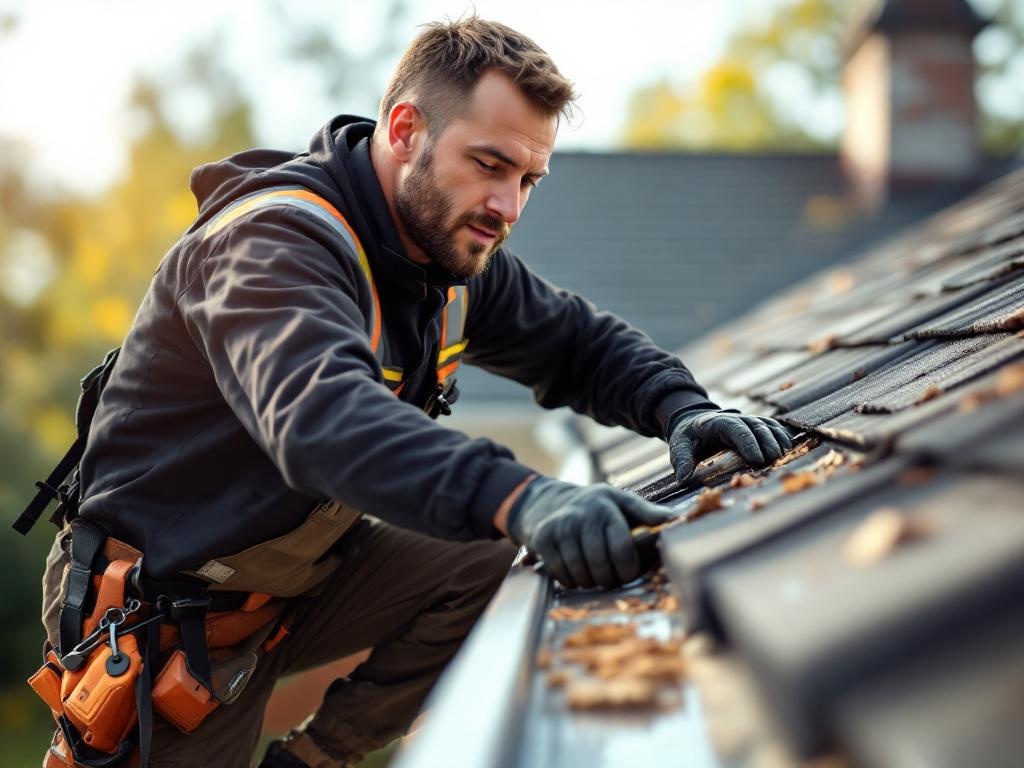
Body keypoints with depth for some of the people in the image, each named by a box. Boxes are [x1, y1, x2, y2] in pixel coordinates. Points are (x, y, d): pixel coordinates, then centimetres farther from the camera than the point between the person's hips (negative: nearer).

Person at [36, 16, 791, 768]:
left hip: (302, 576, 7)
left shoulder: (456, 249, 0)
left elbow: (580, 341, 9)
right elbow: (319, 414, -46)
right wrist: (518, 498, -61)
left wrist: (681, 409, -13)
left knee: (498, 559, -9)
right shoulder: (276, 242, -27)